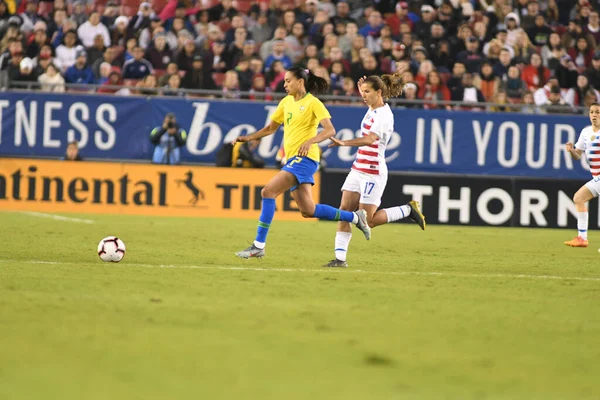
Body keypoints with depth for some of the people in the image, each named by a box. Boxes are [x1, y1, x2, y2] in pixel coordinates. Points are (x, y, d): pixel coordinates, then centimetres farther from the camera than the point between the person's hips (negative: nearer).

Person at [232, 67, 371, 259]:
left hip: (304, 158, -9)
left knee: (268, 191, -18)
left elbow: (330, 130, -17)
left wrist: (310, 141, -32)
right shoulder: (286, 102, 15)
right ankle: (355, 217, 22)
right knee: (308, 211, 8)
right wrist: (249, 137, 11)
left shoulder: (313, 103, -8)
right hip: (292, 159, 9)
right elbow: (270, 128, 25)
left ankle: (258, 246, -17)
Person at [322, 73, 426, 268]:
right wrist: (363, 89, 15)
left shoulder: (384, 115, -19)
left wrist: (344, 143, -51)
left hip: (373, 173, -9)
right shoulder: (373, 109, 8)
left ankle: (408, 210, 13)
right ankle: (340, 258, -4)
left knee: (367, 221, -5)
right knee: (344, 210, -3)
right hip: (358, 169, 9)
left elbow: (370, 139, -37)